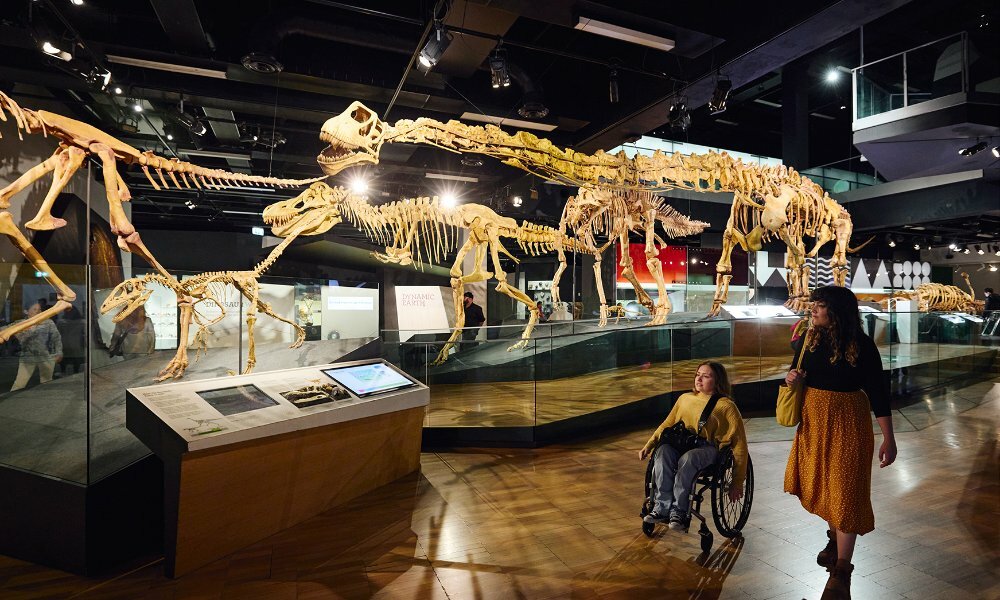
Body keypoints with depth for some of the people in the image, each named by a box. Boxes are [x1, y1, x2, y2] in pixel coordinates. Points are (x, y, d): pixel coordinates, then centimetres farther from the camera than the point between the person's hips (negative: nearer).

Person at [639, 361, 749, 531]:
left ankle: (679, 511, -27)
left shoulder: (726, 406, 6)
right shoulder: (685, 398, 20)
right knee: (662, 451, -31)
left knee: (688, 458, -39)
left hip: (708, 449, -4)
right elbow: (667, 424, 25)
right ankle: (662, 508, -28)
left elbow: (739, 444, 2)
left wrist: (737, 482, -3)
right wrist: (649, 445, 11)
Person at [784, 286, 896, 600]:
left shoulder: (862, 345, -14)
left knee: (845, 490, 1)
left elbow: (877, 392, -11)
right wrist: (791, 378, -11)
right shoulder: (809, 339, 0)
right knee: (819, 484, 16)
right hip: (813, 420, 5)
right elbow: (798, 374, 13)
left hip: (847, 423, -5)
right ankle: (835, 538, 43)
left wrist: (889, 439, -10)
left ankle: (842, 569, 13)